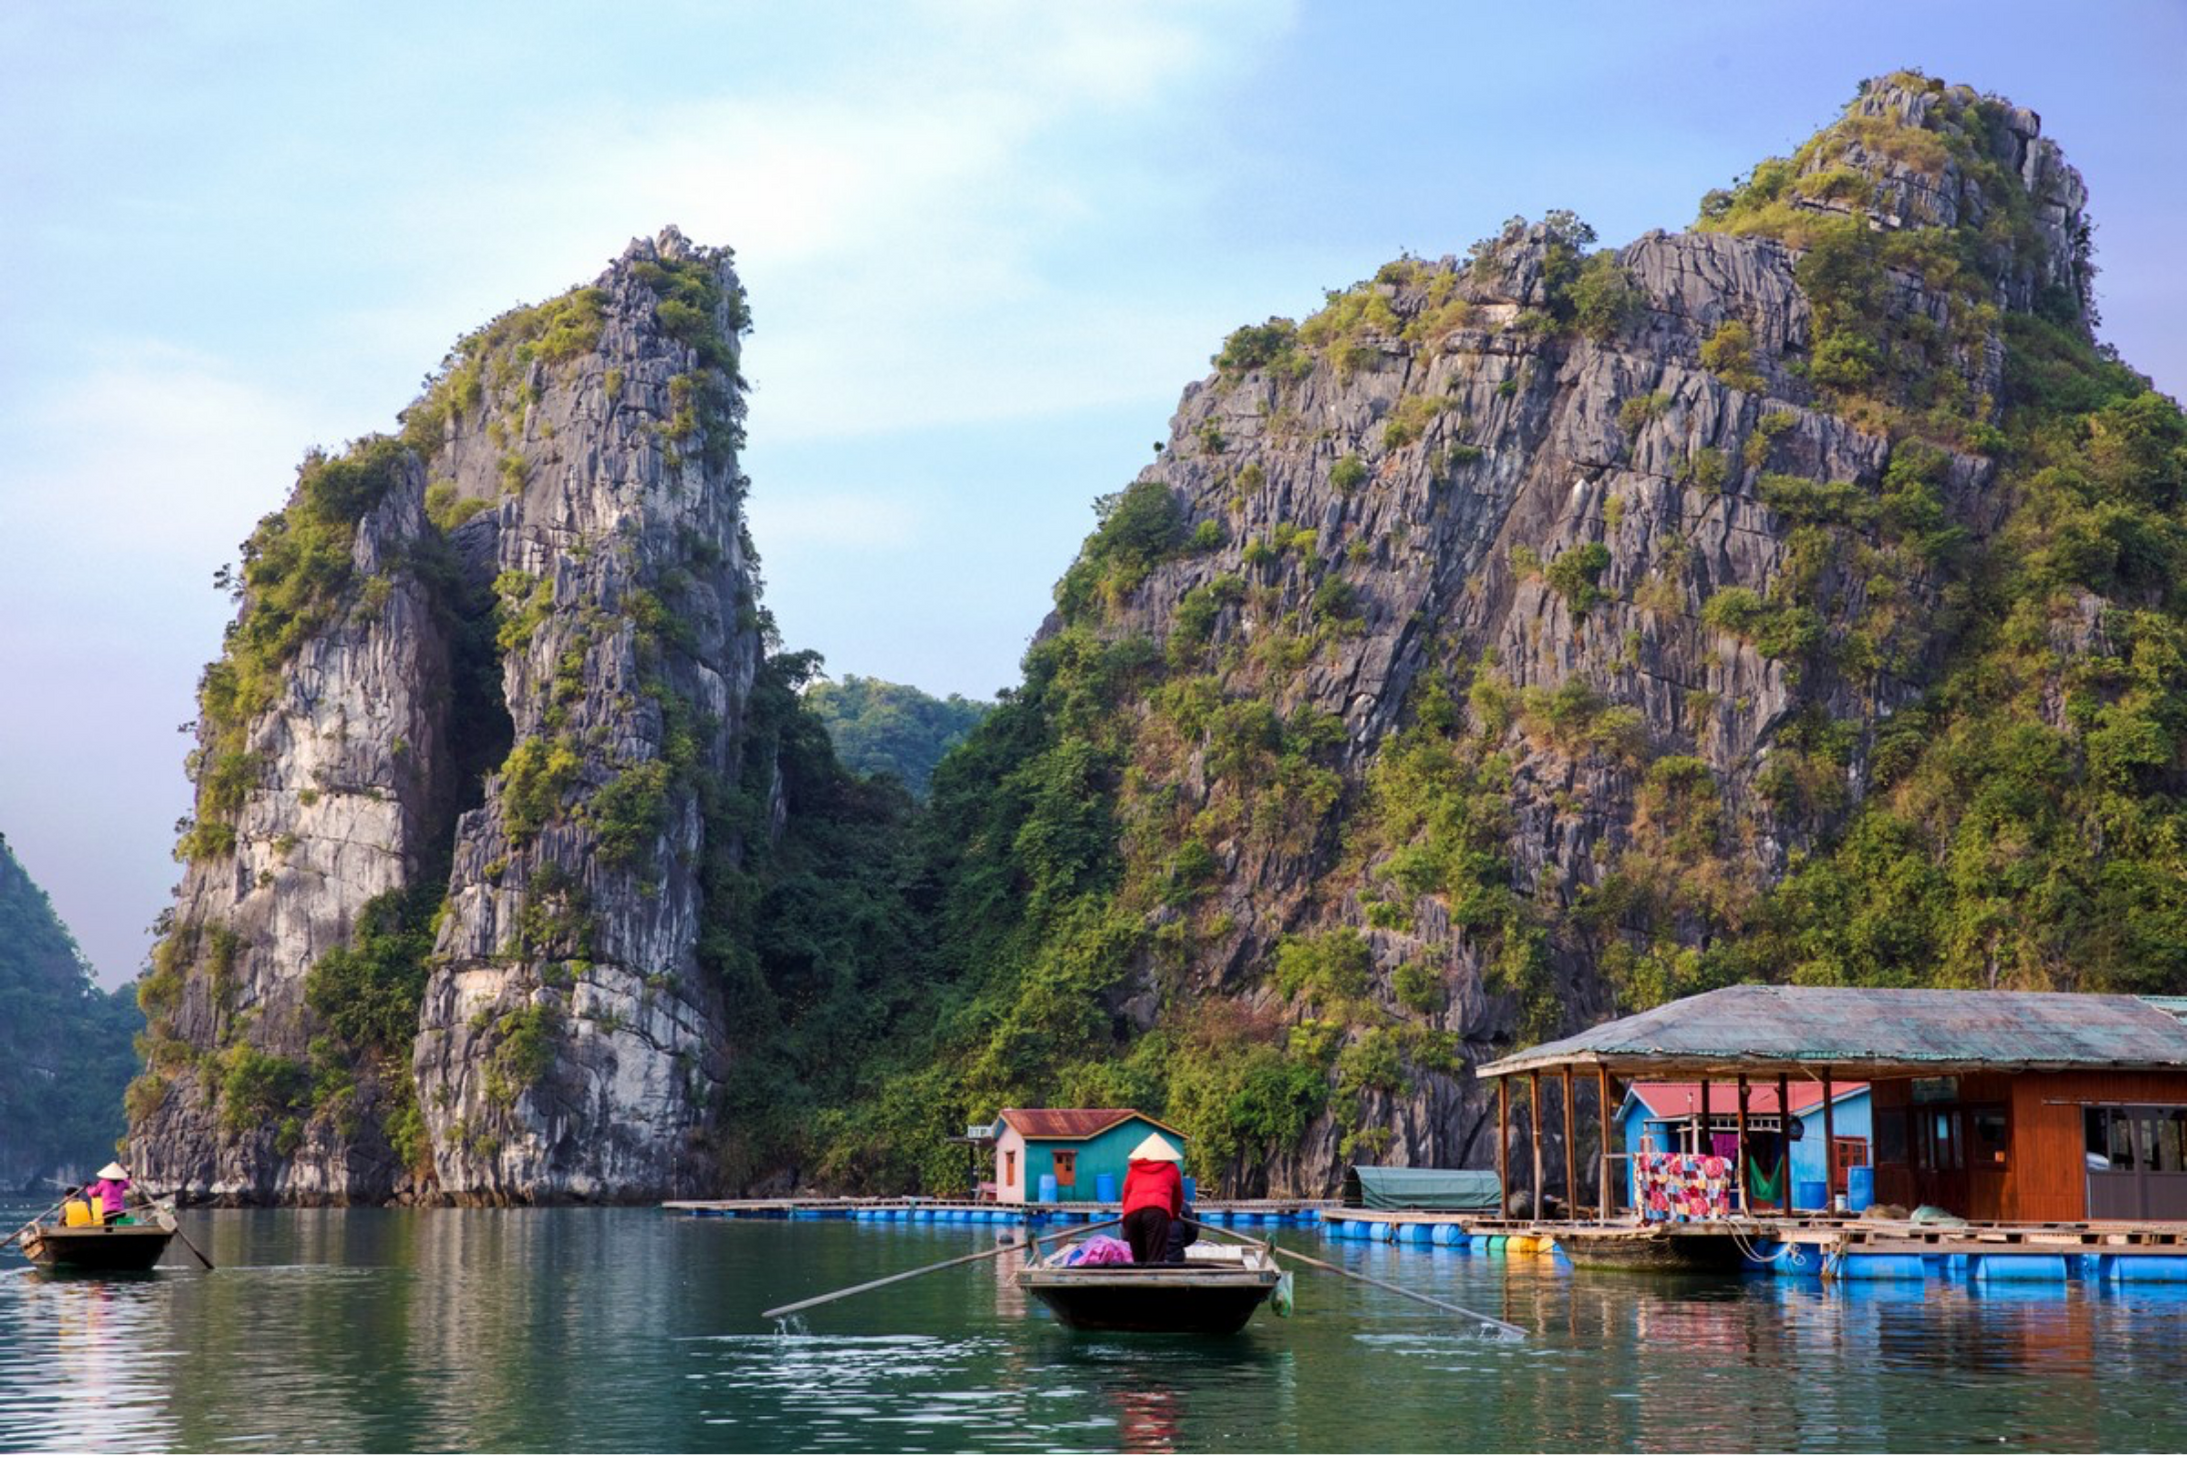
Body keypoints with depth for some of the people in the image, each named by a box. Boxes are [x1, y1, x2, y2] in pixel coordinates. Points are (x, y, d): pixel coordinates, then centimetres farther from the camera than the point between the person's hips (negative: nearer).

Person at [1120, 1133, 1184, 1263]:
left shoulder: (1133, 1168, 31)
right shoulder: (1171, 1168, 29)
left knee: (1139, 1261, 10)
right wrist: (1174, 1215, 59)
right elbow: (1178, 1197, 40)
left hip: (1131, 1212, 2)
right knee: (1155, 1261, -12)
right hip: (1158, 1210, -2)